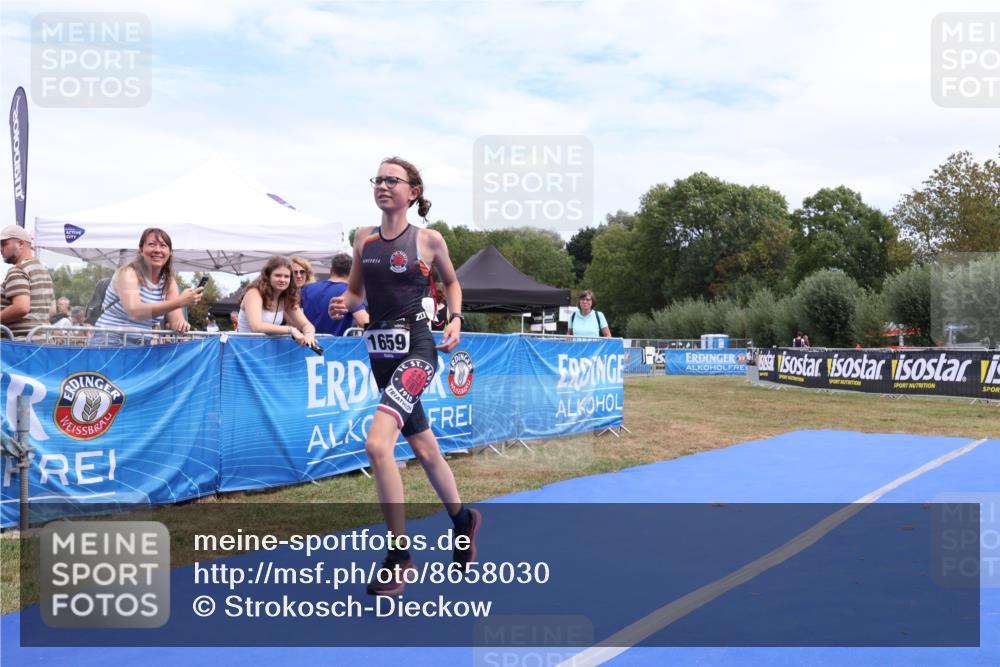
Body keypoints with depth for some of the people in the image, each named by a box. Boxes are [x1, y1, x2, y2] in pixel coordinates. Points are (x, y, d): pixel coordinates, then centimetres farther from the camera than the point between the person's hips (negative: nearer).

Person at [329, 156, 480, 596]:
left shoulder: (428, 240, -4)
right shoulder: (364, 238, 7)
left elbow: (452, 283, 12)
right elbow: (356, 290, 16)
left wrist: (455, 320, -4)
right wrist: (343, 304, -6)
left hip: (416, 349, -6)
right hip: (379, 351, 6)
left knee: (377, 444, -23)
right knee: (424, 449, 18)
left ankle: (398, 556, -10)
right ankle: (463, 521, 41)